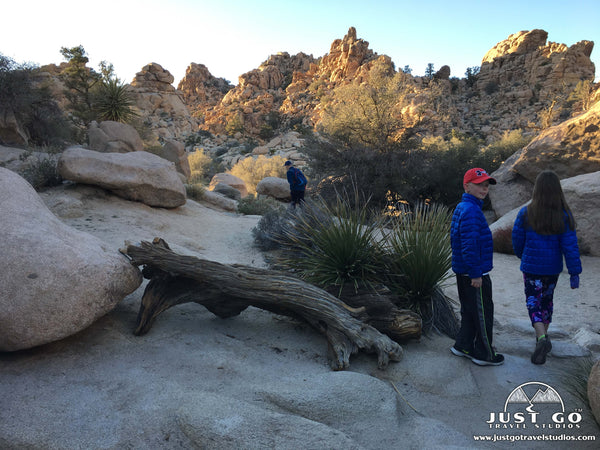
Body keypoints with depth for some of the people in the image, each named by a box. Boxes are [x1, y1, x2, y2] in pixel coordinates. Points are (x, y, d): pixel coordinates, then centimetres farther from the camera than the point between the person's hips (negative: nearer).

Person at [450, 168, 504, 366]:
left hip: (463, 272, 10)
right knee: (483, 313, 4)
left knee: (469, 311, 20)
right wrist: (476, 274, -22)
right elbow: (469, 245, -26)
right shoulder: (470, 211, -21)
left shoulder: (461, 208, 12)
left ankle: (463, 346, 31)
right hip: (474, 274, -10)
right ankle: (484, 355, 17)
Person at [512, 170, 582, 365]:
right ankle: (543, 335, 35)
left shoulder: (525, 214, -12)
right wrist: (575, 273, -5)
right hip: (553, 268, 2)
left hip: (531, 267, -2)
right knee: (547, 299, 21)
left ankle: (542, 338, -17)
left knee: (533, 302, 5)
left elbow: (517, 241, -2)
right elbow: (570, 247, -11)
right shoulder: (564, 216, -10)